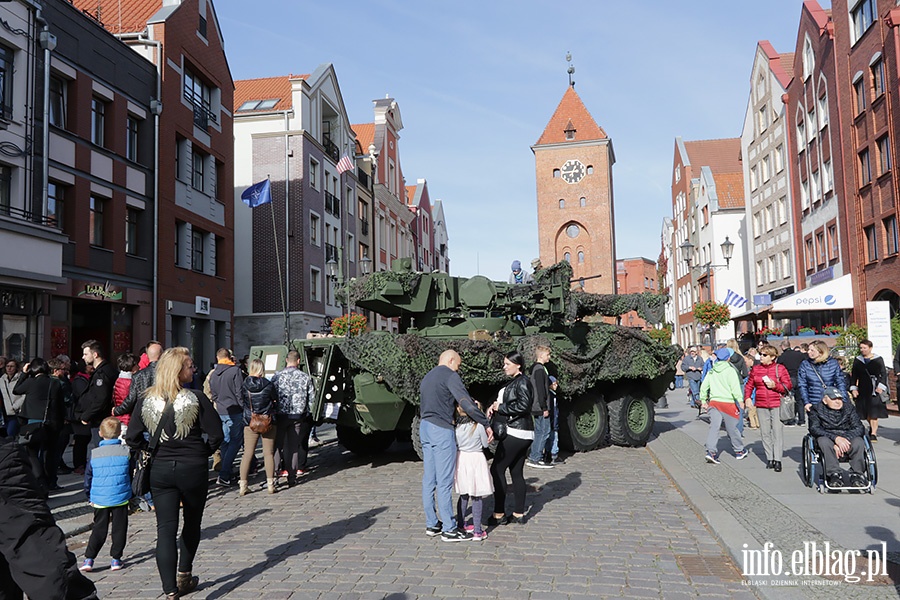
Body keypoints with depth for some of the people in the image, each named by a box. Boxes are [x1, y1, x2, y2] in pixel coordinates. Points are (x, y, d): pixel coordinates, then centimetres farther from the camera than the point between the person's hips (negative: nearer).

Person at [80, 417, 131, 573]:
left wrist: (89, 496, 21)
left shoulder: (94, 453, -2)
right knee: (119, 528, 8)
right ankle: (116, 558, 11)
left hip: (99, 499, 1)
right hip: (121, 497, -1)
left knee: (99, 528, 11)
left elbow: (87, 477, 7)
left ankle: (89, 558, 4)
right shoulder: (125, 452, -5)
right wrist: (132, 496, 17)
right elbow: (132, 475, 4)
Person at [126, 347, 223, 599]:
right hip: (193, 469, -2)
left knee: (166, 529, 4)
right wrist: (202, 453, 4)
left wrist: (154, 451, 14)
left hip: (159, 470, 2)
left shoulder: (146, 400, -2)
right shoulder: (195, 398, -13)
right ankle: (184, 577, 32)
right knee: (192, 524, 18)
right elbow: (216, 434, -13)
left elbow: (133, 438, 1)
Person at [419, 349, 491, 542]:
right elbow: (467, 403, -15)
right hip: (441, 430, -9)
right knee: (444, 481, -5)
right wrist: (486, 424, -8)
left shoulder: (427, 378, 20)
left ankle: (431, 524, 17)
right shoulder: (450, 375, -7)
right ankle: (449, 529, 0)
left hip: (424, 426, 9)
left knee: (429, 479, 11)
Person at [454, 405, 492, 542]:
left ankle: (461, 525, 29)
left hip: (461, 460, 4)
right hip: (476, 460, -4)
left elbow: (455, 444, 6)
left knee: (463, 496, 19)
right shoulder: (479, 426, -15)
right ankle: (477, 531, 3)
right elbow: (485, 444, -3)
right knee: (476, 498, 2)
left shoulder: (456, 427, -6)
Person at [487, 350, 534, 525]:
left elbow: (523, 406, -23)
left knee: (497, 469, -6)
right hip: (521, 433, 10)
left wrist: (500, 407, -14)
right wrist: (496, 406, -1)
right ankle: (519, 514, 16)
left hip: (516, 433, -10)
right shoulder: (515, 382, 17)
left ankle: (499, 514, -2)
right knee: (516, 472, 11)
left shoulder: (522, 381, -12)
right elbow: (510, 404, 17)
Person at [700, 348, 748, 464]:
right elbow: (735, 387, -14)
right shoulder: (730, 371, -6)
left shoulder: (712, 371, 9)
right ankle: (739, 451, 27)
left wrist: (703, 400, 18)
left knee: (714, 427, -2)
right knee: (732, 428, 10)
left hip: (713, 402, 4)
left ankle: (711, 451, -16)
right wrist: (740, 400, -11)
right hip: (727, 402, -4)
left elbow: (704, 387, 10)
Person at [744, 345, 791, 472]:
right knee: (765, 432, 5)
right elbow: (749, 385, 10)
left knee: (777, 432, -4)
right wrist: (747, 398, -4)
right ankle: (769, 458, 13)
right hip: (761, 405, 3)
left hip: (776, 404, -3)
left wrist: (775, 385, -16)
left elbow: (788, 386, 0)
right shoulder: (755, 369, 8)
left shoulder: (780, 369, 0)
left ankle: (777, 460, 0)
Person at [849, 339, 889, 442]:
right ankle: (872, 428, 31)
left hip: (874, 389, -4)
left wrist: (881, 386, -12)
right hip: (862, 390, 4)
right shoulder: (857, 360, 11)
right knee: (866, 412, 9)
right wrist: (853, 388, 5)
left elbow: (883, 374, -1)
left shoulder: (878, 359, 2)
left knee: (874, 412, -8)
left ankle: (873, 434, -6)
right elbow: (854, 375, 12)